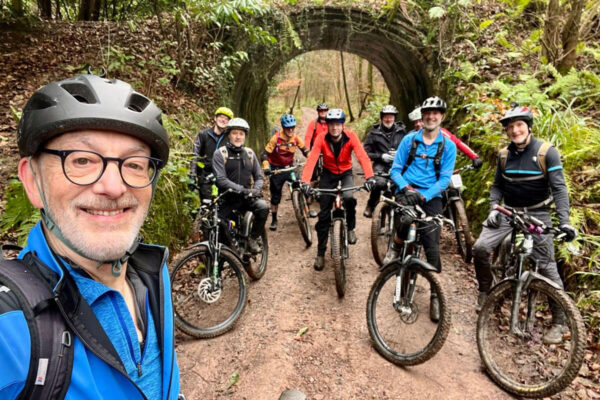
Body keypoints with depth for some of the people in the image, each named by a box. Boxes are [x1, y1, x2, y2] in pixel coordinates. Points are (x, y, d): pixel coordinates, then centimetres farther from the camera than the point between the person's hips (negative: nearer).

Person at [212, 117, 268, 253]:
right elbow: (221, 179, -15)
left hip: (248, 197, 2)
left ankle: (253, 238, -4)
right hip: (228, 198, -2)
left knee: (263, 207, -25)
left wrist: (256, 189, -12)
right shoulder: (220, 153, -5)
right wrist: (242, 190, -25)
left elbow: (259, 177, 10)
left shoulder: (249, 153, 8)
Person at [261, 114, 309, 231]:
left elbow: (306, 151, -3)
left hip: (289, 167, 3)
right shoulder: (276, 138, -18)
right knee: (275, 196, 3)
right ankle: (274, 220, 19)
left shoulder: (296, 138, -8)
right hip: (276, 169, -2)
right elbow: (265, 154, -17)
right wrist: (266, 168, -31)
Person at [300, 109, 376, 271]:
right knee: (324, 215, -2)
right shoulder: (322, 139, -18)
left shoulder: (350, 136, -19)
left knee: (349, 198, -33)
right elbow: (311, 159, -30)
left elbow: (363, 157, -30)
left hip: (346, 174, -1)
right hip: (328, 174, 1)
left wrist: (369, 177, -47)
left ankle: (350, 228, -2)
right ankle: (320, 253, 13)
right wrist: (305, 181, -45)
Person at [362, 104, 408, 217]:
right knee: (380, 182, -33)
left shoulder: (401, 131, 11)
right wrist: (381, 156, -11)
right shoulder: (374, 133, 5)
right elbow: (366, 153, 2)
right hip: (381, 165, -2)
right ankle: (371, 205, -5)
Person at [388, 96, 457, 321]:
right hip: (406, 192, 0)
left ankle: (435, 296, 14)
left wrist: (424, 196, -17)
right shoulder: (409, 140, 6)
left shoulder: (448, 146, 4)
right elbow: (395, 170, 4)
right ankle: (396, 246, 0)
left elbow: (444, 179, -1)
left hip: (430, 197, 0)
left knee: (432, 249, -4)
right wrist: (405, 187, -16)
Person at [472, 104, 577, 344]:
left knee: (547, 268, -1)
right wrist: (493, 208, -6)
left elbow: (559, 188, -13)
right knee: (480, 248, -16)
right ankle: (485, 291, 9)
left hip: (537, 214, -3)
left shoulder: (547, 152, -9)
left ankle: (558, 322, 17)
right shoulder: (504, 155, 4)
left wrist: (564, 221, -24)